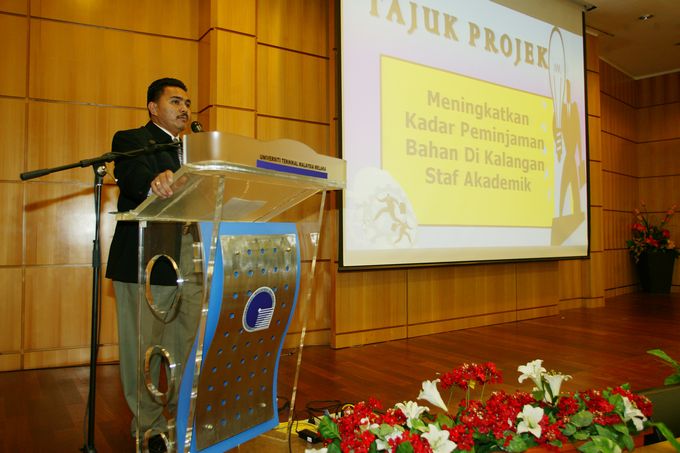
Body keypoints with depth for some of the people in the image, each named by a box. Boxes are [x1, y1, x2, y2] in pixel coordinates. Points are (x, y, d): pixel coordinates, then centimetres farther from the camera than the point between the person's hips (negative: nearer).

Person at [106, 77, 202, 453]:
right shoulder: (130, 140, -2)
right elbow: (133, 174, -25)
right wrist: (154, 183, -47)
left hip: (188, 263, 7)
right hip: (145, 262, -6)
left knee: (189, 346, 13)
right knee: (143, 349, 3)